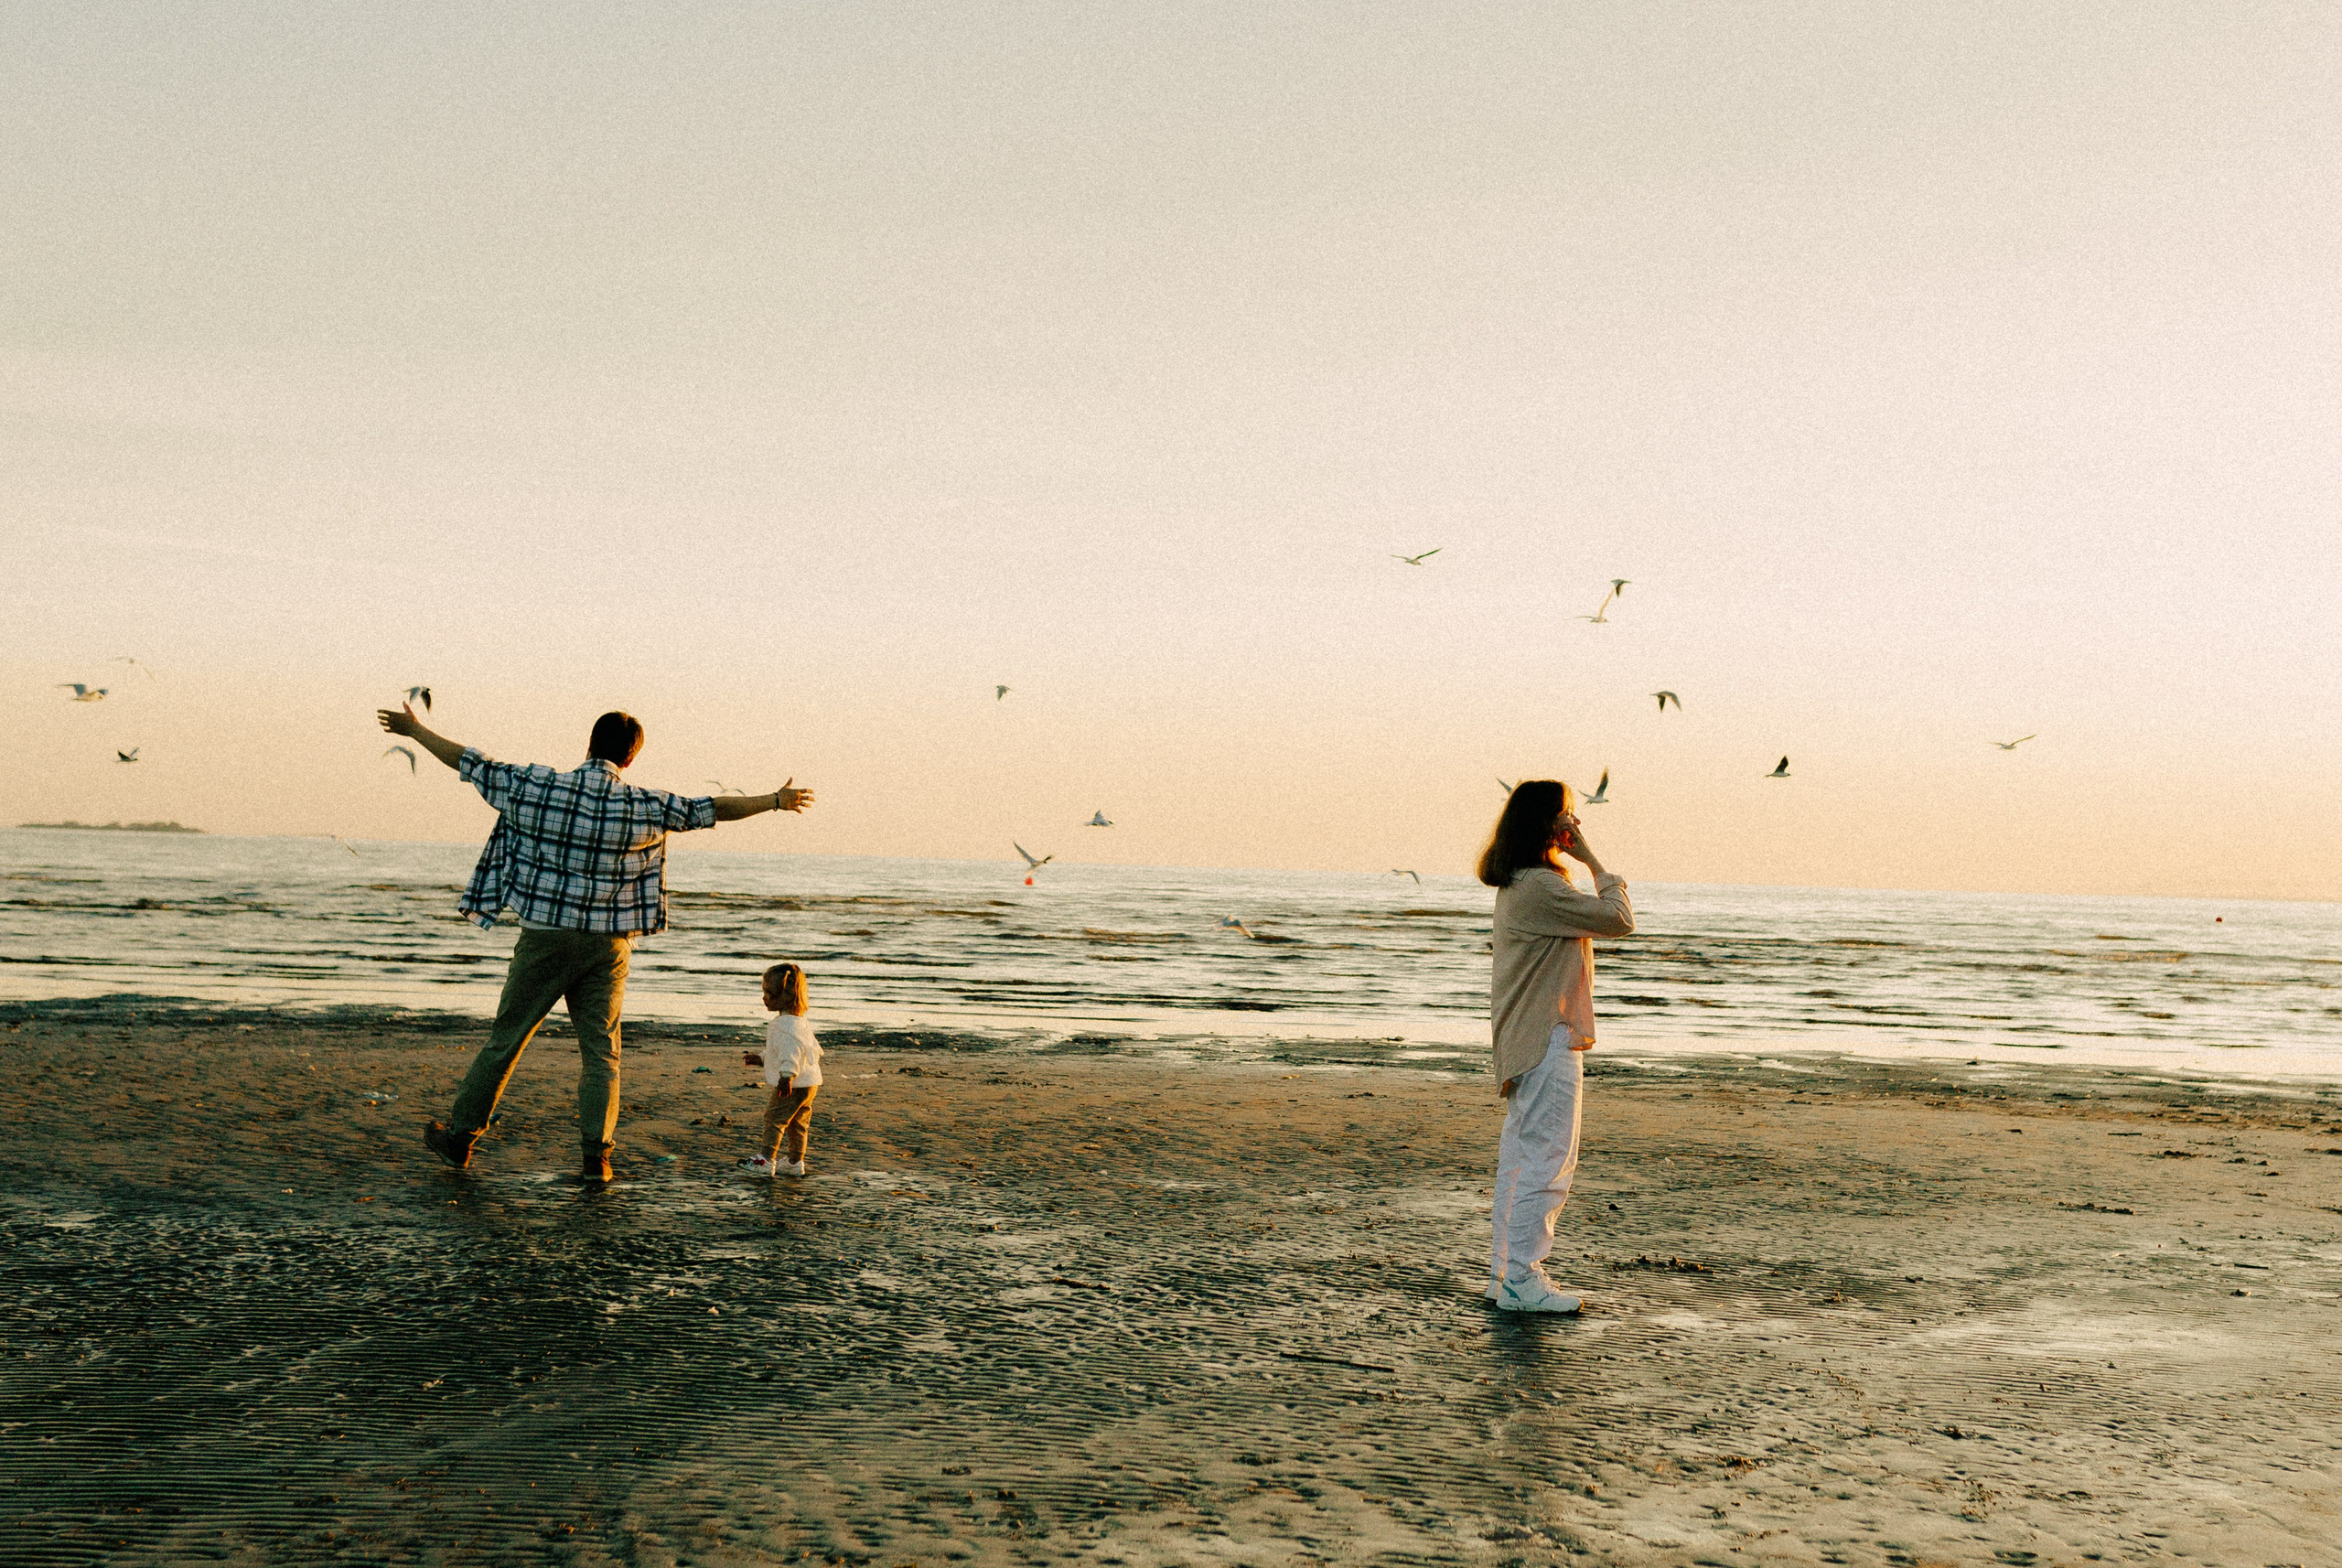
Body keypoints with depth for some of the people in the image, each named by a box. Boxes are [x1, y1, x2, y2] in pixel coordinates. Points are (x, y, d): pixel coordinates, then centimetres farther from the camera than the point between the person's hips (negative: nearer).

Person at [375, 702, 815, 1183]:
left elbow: (471, 763, 3)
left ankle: (460, 1136, 21)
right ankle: (596, 1155, -1)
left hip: (545, 939, 0)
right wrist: (776, 800, 14)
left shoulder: (536, 788, -6)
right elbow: (711, 809, 1)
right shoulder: (642, 806, -7)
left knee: (505, 1039, 10)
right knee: (600, 1050, 5)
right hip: (607, 946, 0)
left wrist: (415, 730, 17)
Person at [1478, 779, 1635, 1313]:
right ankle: (1522, 1279, -5)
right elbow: (1619, 920, -15)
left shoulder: (1517, 885, 14)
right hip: (1548, 1042, -11)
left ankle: (1505, 1274, 19)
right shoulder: (1540, 887, -19)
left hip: (1528, 1042, 11)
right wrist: (1591, 860, -9)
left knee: (1520, 1159, 14)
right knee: (1548, 1161, -7)